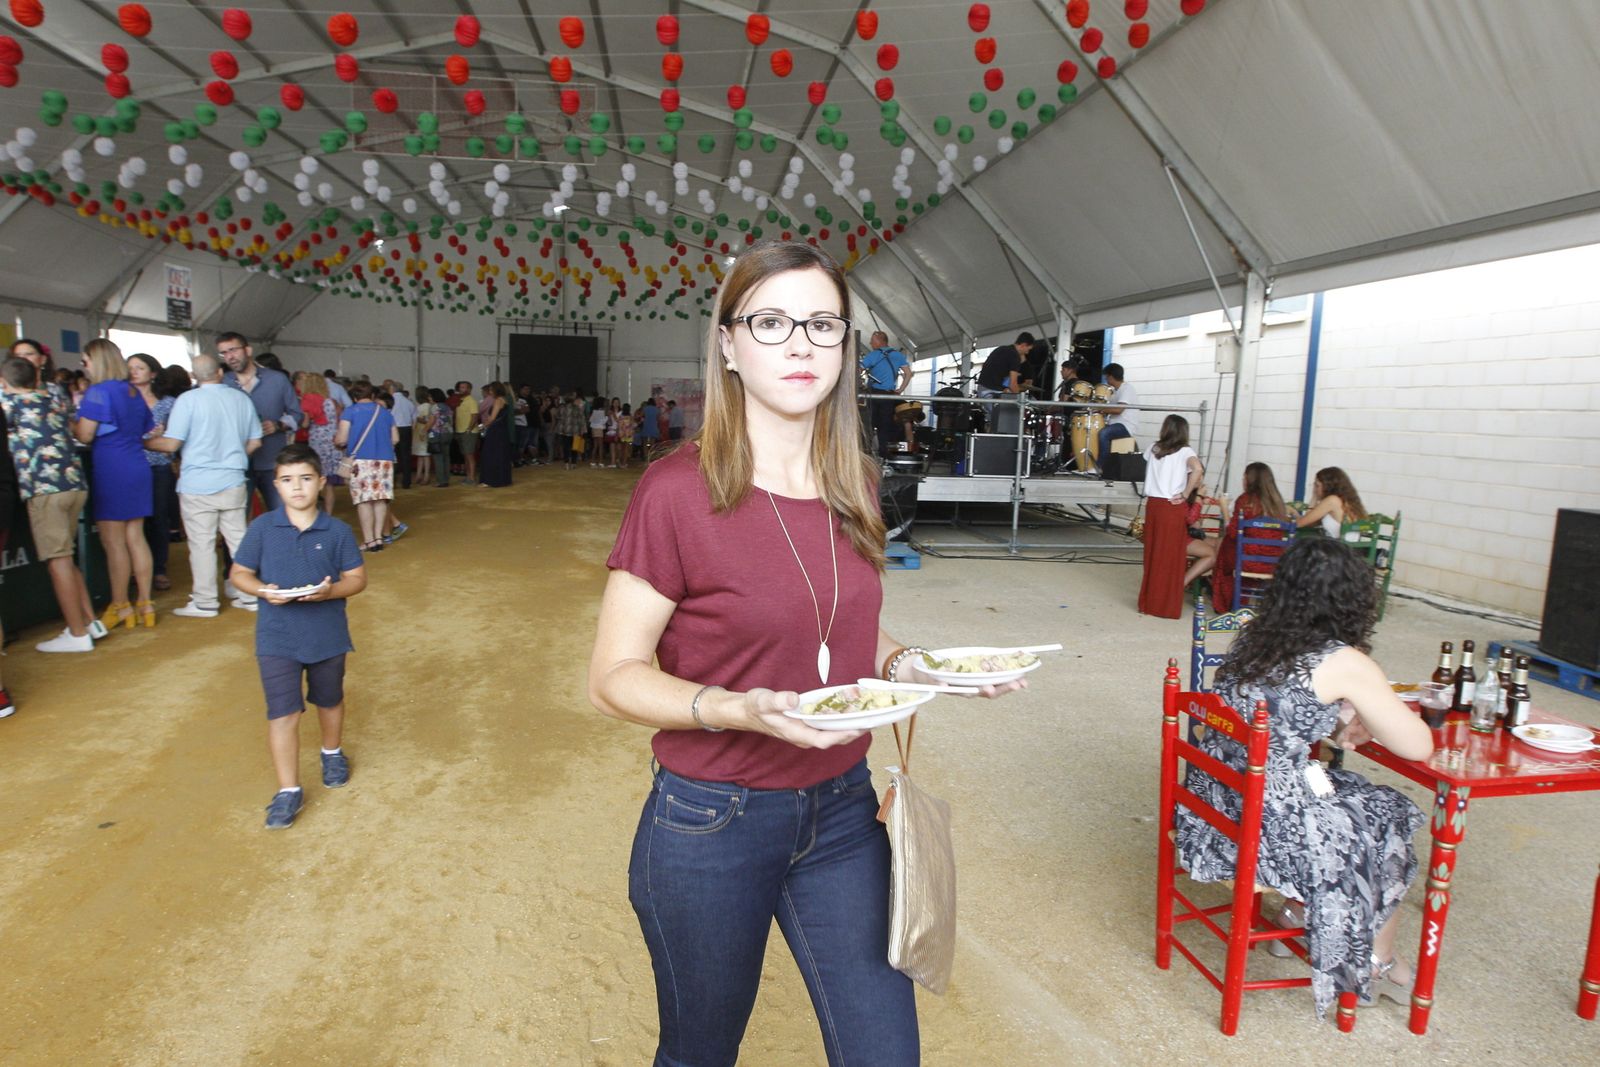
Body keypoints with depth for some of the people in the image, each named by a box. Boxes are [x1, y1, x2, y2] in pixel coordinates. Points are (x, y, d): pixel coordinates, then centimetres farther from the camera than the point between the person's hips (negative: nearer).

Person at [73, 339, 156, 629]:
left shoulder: (98, 392, -11)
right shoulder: (134, 393, 13)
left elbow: (85, 435, -14)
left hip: (110, 472, -7)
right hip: (138, 470, 7)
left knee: (113, 542, 0)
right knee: (136, 538, 10)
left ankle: (120, 607, 7)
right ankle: (144, 603, 13)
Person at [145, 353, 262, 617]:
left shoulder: (188, 399, -9)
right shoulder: (241, 398, 5)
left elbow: (171, 444, -11)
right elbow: (255, 441, 10)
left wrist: (143, 442, 7)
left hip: (197, 484, -4)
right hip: (234, 481, 4)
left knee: (202, 544, 2)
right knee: (239, 539, 10)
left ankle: (204, 603, 8)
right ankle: (249, 596, 15)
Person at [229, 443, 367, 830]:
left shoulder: (338, 531, -7)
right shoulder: (262, 528, -6)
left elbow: (357, 578, -4)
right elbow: (240, 573, 1)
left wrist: (330, 591, -24)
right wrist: (263, 590, -19)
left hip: (327, 635, 1)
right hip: (277, 638, -1)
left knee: (329, 700, 22)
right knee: (283, 713, -3)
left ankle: (332, 753, 48)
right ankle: (288, 790, 8)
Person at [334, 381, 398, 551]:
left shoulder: (350, 411, 1)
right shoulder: (385, 411, 13)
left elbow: (342, 439, -5)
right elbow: (395, 439, 14)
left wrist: (335, 441, 17)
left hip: (361, 459, -4)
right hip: (385, 459, 4)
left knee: (364, 500, -1)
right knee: (380, 499, 7)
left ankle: (369, 541, -2)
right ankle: (378, 537, 3)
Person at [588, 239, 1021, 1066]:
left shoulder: (854, 485, 1)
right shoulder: (678, 490, -17)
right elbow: (615, 676, -14)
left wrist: (912, 665, -5)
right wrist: (739, 710, -30)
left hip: (841, 811, 5)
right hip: (712, 822, -4)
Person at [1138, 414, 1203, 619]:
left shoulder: (1154, 449, 9)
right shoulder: (1185, 452, -5)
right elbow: (1198, 470, -22)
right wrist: (1185, 495, -14)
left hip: (1152, 504, 4)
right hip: (1172, 508, -4)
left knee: (1151, 555, 13)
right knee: (1170, 558, 4)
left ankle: (1147, 602, 21)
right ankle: (1166, 607, 9)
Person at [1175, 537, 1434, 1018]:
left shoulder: (1252, 639, 4)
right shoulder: (1344, 664, -14)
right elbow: (1418, 747, -6)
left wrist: (1336, 725, 9)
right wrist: (1375, 722, 13)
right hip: (1273, 829, -6)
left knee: (1356, 799, 29)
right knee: (1389, 822, 22)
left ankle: (1295, 915, 42)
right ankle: (1377, 964, 43)